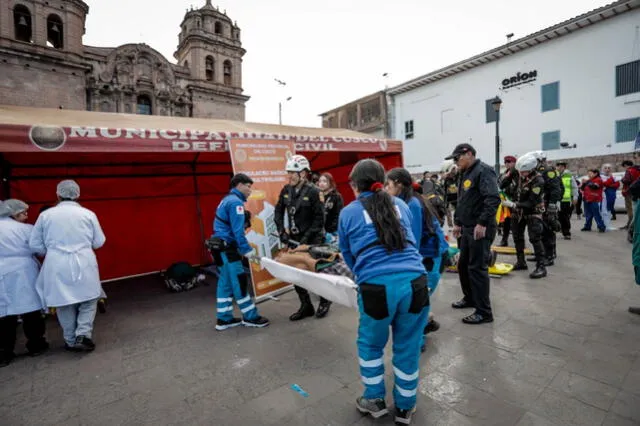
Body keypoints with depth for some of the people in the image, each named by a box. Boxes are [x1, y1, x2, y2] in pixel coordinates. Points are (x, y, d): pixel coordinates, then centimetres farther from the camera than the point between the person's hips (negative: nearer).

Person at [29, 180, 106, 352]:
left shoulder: (45, 215, 2)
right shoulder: (88, 214, -1)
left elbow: (35, 245, 6)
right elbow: (99, 242, 5)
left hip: (57, 266, 1)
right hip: (84, 264, -1)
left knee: (64, 303, 14)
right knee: (88, 300, 15)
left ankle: (71, 341, 26)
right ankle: (83, 334, 1)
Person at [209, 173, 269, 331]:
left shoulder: (227, 200, 18)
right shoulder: (235, 202, -14)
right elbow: (237, 231, -21)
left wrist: (242, 248, 19)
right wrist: (247, 250, -18)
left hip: (221, 247, 10)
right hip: (226, 248, -10)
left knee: (225, 283, 13)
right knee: (239, 282, -3)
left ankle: (224, 319, 20)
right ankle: (250, 317, 7)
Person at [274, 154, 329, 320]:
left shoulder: (313, 191, -15)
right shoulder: (286, 190, 2)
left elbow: (319, 218, -15)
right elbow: (278, 211, 9)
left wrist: (307, 237, -19)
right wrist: (282, 230, -2)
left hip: (312, 239, -5)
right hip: (294, 238, 6)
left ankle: (325, 301, 31)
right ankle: (306, 306, 24)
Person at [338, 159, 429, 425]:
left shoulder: (348, 213, 7)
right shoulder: (400, 205, 15)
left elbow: (348, 255, 18)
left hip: (377, 288, -3)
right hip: (415, 283, 3)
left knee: (370, 344, 24)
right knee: (408, 347, 21)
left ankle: (375, 400, 42)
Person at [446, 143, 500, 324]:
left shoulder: (483, 171, -13)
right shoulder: (466, 174, 17)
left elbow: (493, 199, -25)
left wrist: (482, 223, -28)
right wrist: (458, 223, 20)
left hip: (480, 229, -10)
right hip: (467, 228, 10)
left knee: (477, 268, -5)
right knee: (463, 265, 18)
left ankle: (484, 312, 6)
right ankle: (470, 298, 36)